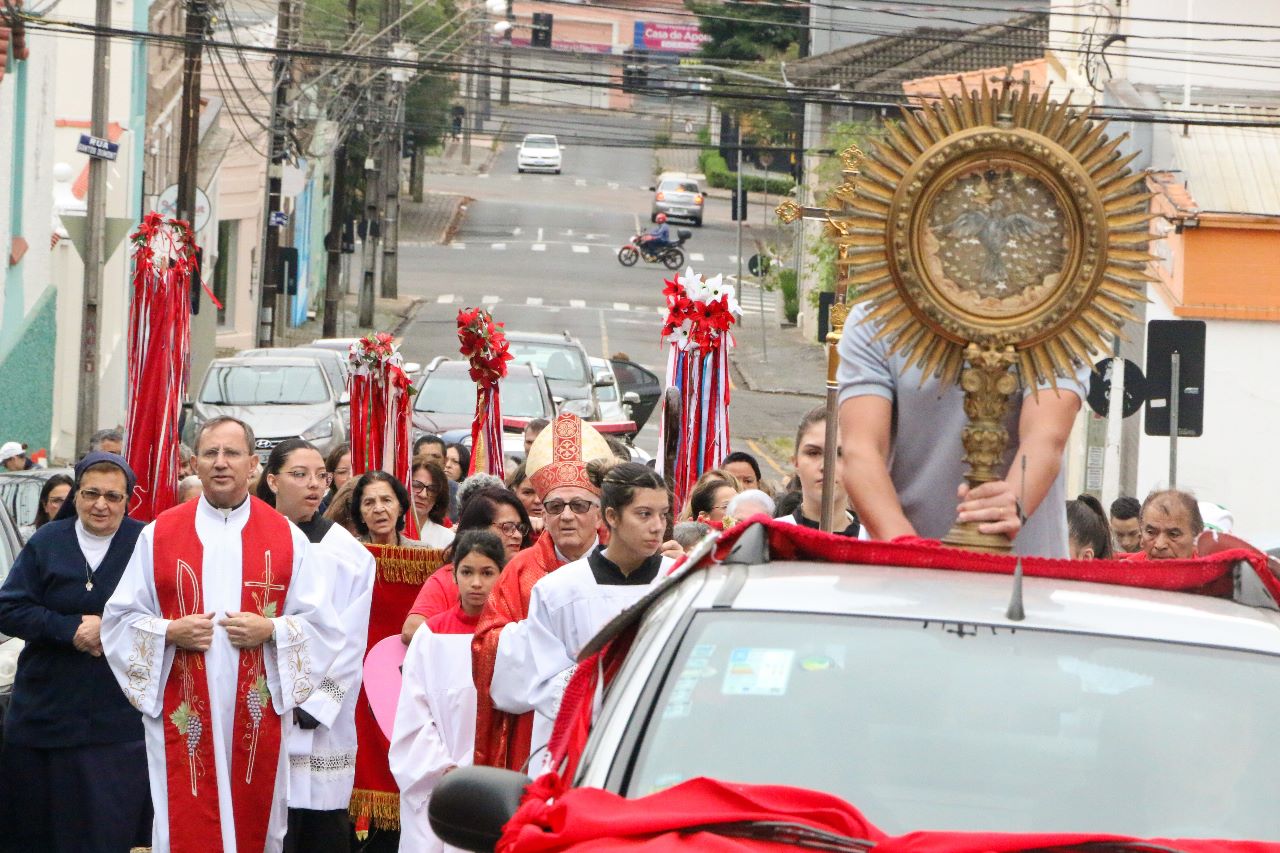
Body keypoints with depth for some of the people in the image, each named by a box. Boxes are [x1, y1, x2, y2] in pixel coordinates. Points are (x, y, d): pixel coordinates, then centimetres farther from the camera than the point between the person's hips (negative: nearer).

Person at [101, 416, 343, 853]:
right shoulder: (160, 534, 7)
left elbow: (321, 624, 5)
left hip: (258, 713, 1)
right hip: (183, 714, -1)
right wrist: (170, 632, -10)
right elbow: (120, 620, 7)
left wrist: (271, 629, -12)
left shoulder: (286, 537, 7)